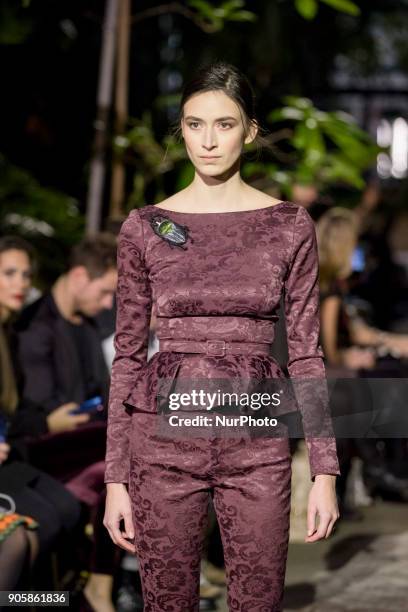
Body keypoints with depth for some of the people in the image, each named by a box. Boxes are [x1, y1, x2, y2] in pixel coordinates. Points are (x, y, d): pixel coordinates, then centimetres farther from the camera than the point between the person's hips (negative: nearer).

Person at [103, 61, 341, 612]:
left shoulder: (290, 226, 2)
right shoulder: (144, 227, 2)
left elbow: (305, 351, 3)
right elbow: (128, 353, 4)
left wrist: (325, 471, -2)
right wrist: (115, 477, 1)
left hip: (257, 445, 0)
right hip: (164, 439, 0)